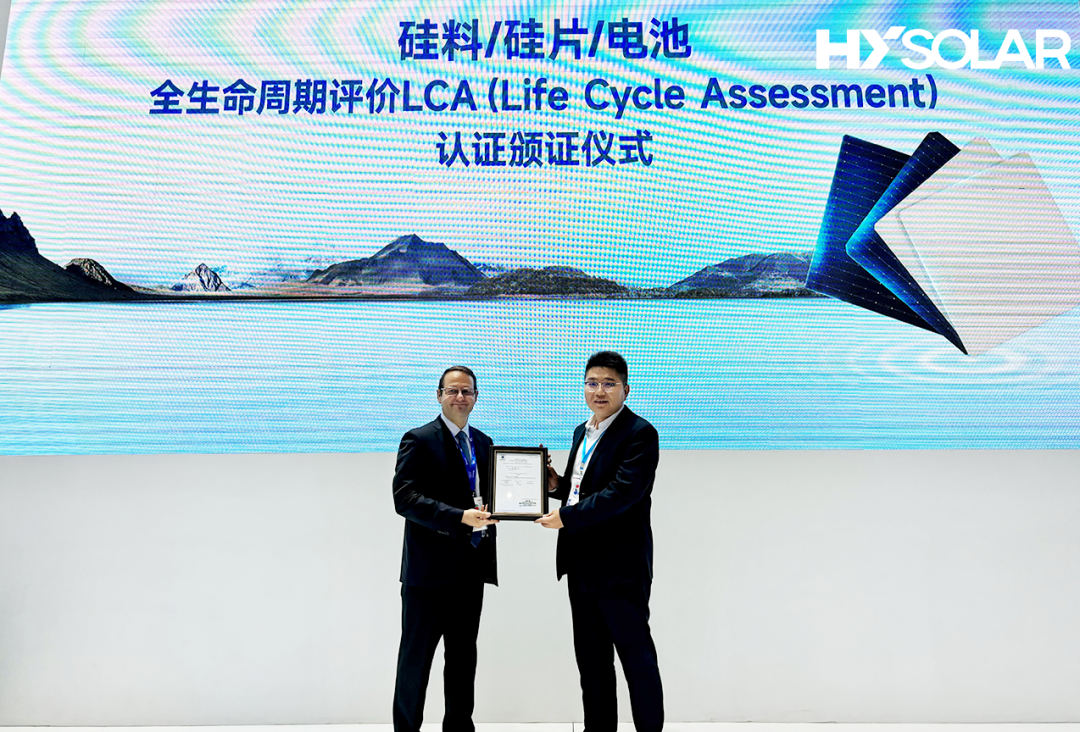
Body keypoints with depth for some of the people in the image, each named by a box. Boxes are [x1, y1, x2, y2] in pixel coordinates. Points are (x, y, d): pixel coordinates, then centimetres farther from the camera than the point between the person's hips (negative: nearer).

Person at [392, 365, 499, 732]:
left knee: (464, 655, 16)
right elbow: (404, 497, -17)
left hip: (471, 567, 6)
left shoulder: (483, 443, 13)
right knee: (417, 655, 6)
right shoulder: (419, 440, -7)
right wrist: (459, 517, -26)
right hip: (430, 568, -6)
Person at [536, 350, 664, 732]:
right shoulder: (582, 432, 14)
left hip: (620, 566, -8)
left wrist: (567, 516, -21)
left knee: (636, 654, 6)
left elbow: (623, 492, -23)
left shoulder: (640, 434, -13)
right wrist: (558, 485, 3)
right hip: (581, 564, 8)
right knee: (591, 658, 17)